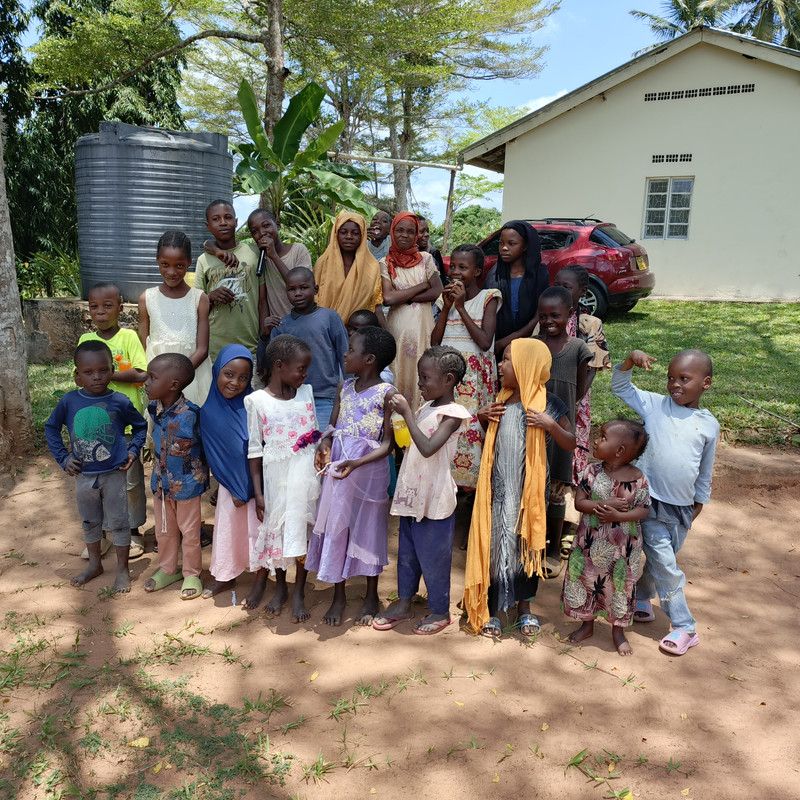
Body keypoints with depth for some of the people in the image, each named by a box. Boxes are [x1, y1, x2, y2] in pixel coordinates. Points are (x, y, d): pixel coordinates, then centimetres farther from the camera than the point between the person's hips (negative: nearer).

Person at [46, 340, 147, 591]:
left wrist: (133, 450, -7)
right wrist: (63, 458, 1)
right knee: (90, 522, 20)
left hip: (114, 475, -3)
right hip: (83, 476, 3)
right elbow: (51, 427, 9)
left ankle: (122, 570, 22)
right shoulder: (69, 401, -7)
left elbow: (141, 426, 6)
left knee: (118, 522, 7)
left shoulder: (119, 402, -11)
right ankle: (94, 564, 39)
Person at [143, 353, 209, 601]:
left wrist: (201, 473, -6)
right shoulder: (154, 408, -8)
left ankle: (191, 574, 31)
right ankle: (168, 569, 41)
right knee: (163, 530, 21)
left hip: (187, 485, -6)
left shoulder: (191, 413, -27)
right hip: (161, 483, 6)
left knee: (189, 531, 13)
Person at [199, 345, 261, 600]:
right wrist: (233, 489, -5)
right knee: (228, 527, 15)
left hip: (257, 481, -1)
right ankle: (226, 576, 33)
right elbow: (213, 455, -4)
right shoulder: (209, 412, -8)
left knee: (258, 528, 8)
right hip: (231, 483, 1)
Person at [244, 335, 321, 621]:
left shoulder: (306, 393, 3)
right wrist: (258, 492, -5)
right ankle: (280, 587, 30)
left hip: (305, 476, 2)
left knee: (302, 530, 7)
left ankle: (299, 593, 21)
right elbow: (255, 450, -4)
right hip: (276, 476, -2)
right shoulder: (257, 400, -7)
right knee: (276, 528, 9)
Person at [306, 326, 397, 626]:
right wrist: (324, 445, -11)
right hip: (337, 467, 5)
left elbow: (387, 444, -13)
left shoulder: (387, 394, -11)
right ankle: (338, 595, 27)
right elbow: (332, 427, 11)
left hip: (370, 469, -5)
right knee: (335, 526, 10)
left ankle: (371, 596, 29)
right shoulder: (344, 388, 6)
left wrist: (357, 463, -25)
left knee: (369, 528, 10)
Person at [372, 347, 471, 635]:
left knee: (433, 557, 6)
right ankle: (403, 603, 34)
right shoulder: (426, 408, 8)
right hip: (412, 494, 8)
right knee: (407, 553, 18)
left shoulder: (452, 413, -16)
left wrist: (406, 413, -25)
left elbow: (427, 448, -28)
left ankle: (439, 611, 23)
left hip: (434, 498, -8)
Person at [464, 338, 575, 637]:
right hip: (498, 486, 4)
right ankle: (493, 607, 20)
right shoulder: (503, 399, 7)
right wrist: (482, 417, 3)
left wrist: (550, 425, -22)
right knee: (494, 542, 6)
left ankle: (524, 606, 27)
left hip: (530, 487, -3)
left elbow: (571, 443, -6)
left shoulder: (547, 403, -8)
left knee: (527, 543, 9)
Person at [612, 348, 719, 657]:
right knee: (665, 566, 0)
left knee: (658, 559, 18)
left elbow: (705, 470, 12)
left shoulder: (709, 424, 1)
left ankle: (641, 599, 39)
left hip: (682, 507, 3)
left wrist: (700, 501, 20)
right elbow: (620, 387, 0)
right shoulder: (655, 405, -4)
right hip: (650, 502, -3)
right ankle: (684, 626, 15)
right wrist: (630, 361, -16)